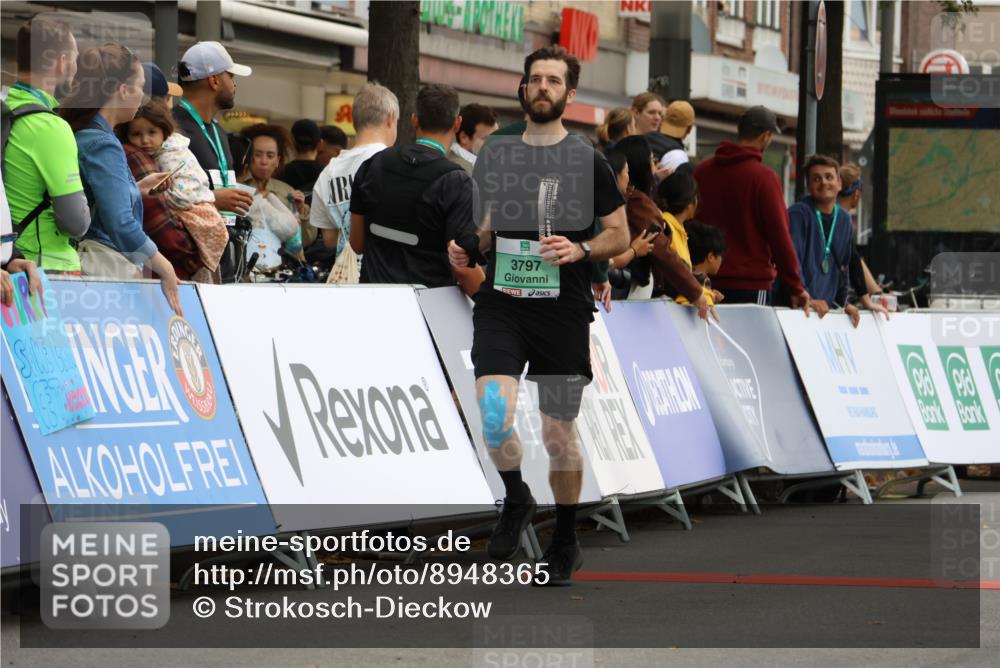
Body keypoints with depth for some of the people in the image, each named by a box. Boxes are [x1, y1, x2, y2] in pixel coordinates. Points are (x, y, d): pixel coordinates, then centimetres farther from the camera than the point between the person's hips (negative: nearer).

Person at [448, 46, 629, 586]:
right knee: (494, 409, -22)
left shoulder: (586, 161, 0)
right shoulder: (494, 154, 10)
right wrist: (467, 249, 1)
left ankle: (566, 542, 26)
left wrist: (580, 250, -14)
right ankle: (515, 499, 7)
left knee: (558, 433, 5)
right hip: (500, 303, 2)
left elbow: (619, 236, 5)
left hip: (562, 312, -2)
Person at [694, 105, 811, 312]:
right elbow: (779, 236, -9)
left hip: (705, 281, 5)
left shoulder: (701, 171, 7)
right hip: (751, 284, -5)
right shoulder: (763, 177, -10)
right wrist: (795, 288, -2)